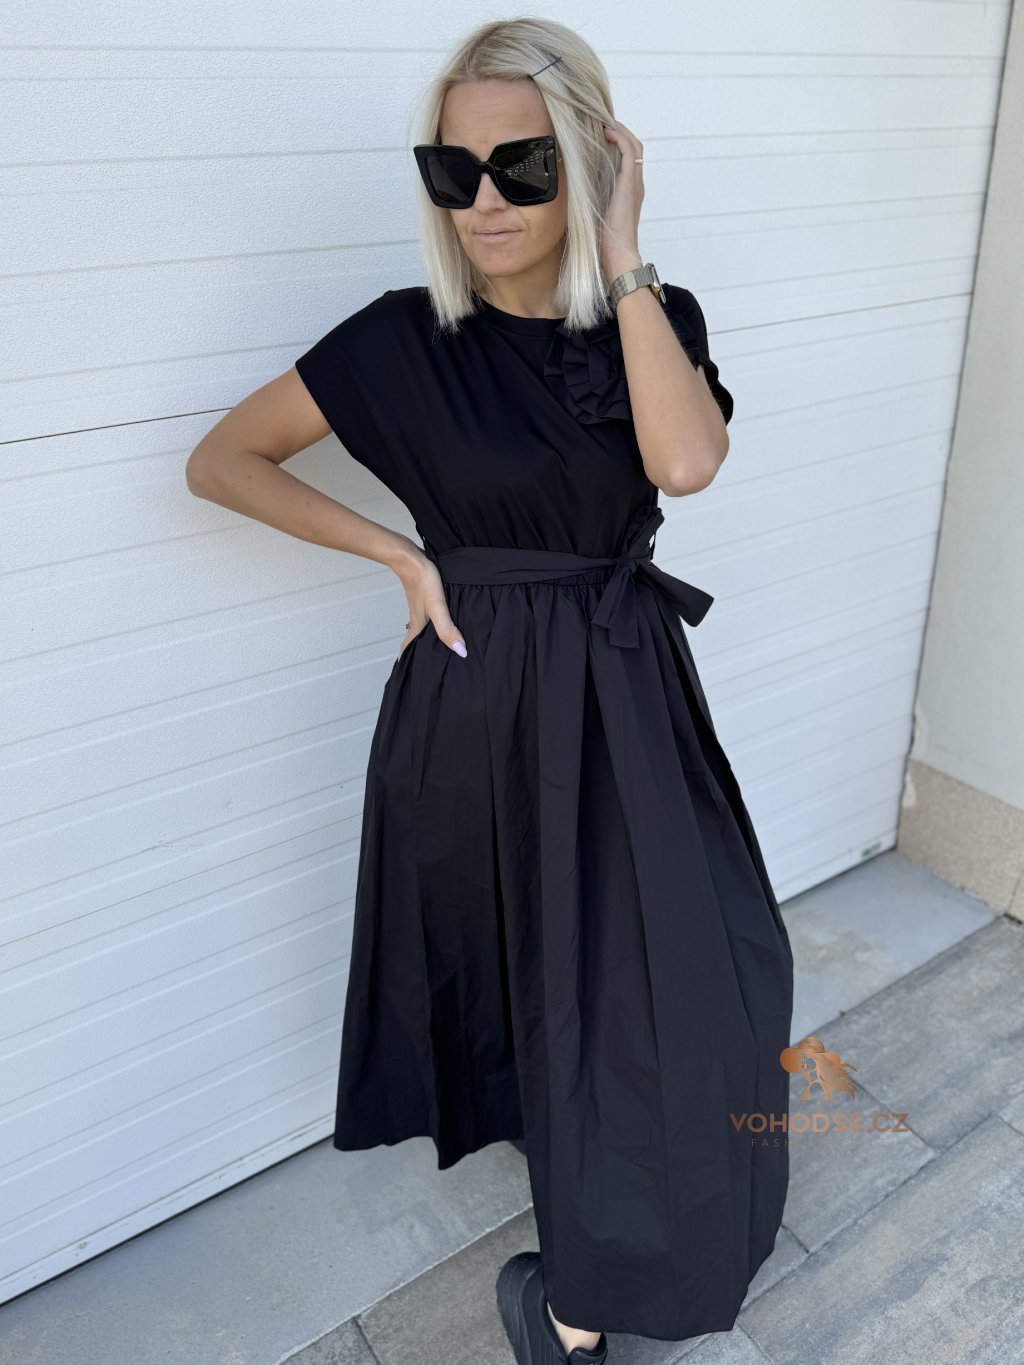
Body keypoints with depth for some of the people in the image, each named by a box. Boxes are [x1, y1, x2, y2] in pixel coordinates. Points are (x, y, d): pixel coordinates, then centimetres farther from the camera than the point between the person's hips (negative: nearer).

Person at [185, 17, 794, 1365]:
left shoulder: (655, 320, -2)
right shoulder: (405, 339, -8)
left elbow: (685, 460, -23)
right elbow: (221, 460, -3)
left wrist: (622, 263, -18)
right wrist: (401, 551, -8)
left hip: (624, 696, 2)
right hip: (476, 700, -2)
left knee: (667, 973, 4)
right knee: (517, 965, 14)